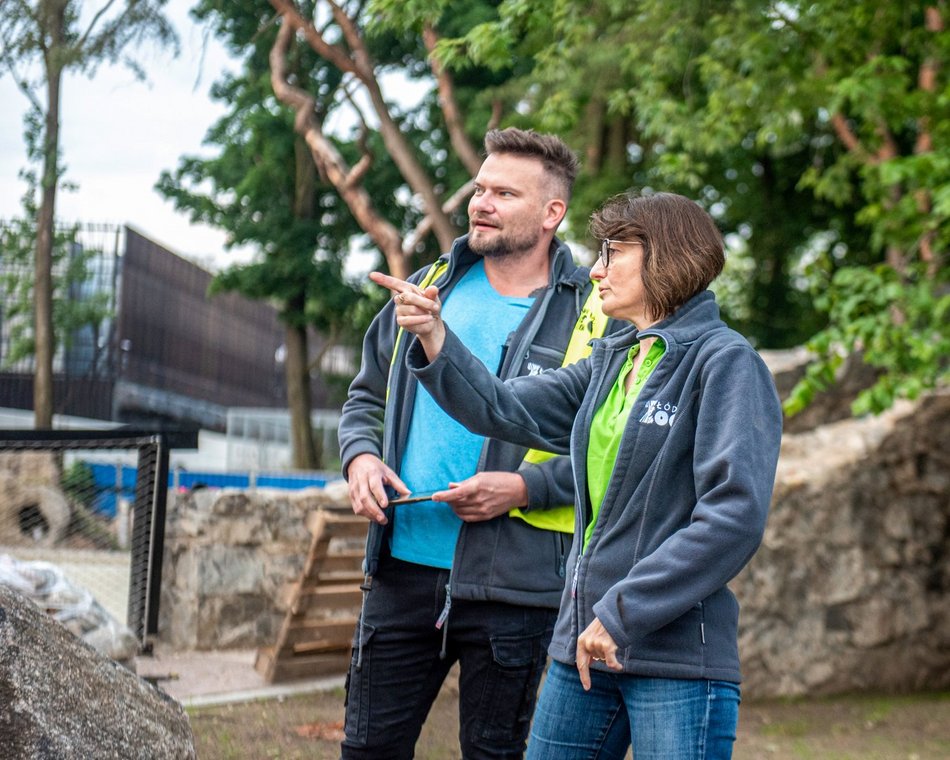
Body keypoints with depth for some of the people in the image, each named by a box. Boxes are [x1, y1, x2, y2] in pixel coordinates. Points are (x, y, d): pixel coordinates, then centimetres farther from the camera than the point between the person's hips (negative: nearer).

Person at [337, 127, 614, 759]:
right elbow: (367, 395, 20)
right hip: (403, 568, 4)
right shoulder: (429, 287, 11)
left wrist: (523, 487, -18)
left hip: (513, 587, -4)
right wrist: (361, 455, 0)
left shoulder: (593, 314, -5)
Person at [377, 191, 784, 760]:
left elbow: (735, 516, -18)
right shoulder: (609, 364, 15)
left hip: (678, 654, -7)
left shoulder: (725, 362, -9)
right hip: (586, 645, 7)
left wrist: (624, 612, -19)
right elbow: (502, 409, 9)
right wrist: (435, 337, -7)